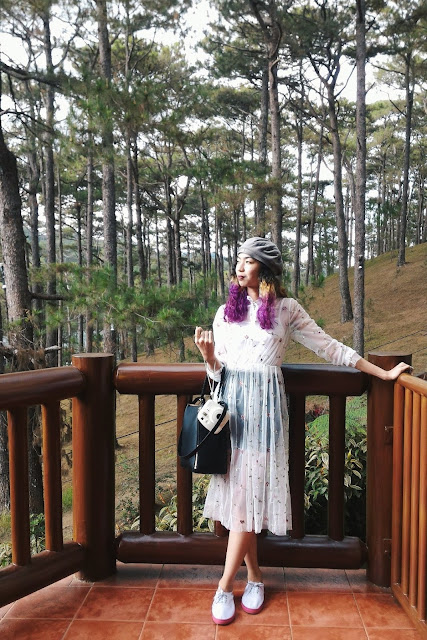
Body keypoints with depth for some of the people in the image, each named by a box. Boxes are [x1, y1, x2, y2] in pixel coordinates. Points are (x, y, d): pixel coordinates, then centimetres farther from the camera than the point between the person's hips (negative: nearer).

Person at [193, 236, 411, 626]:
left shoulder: (286, 308, 3)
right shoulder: (225, 312, 11)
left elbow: (329, 347, 6)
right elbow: (217, 370, 13)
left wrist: (383, 373, 6)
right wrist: (208, 355, -11)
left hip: (264, 407, -3)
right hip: (229, 404, 3)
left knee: (249, 493, -6)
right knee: (236, 490, 5)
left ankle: (225, 586, 7)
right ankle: (254, 575, 23)